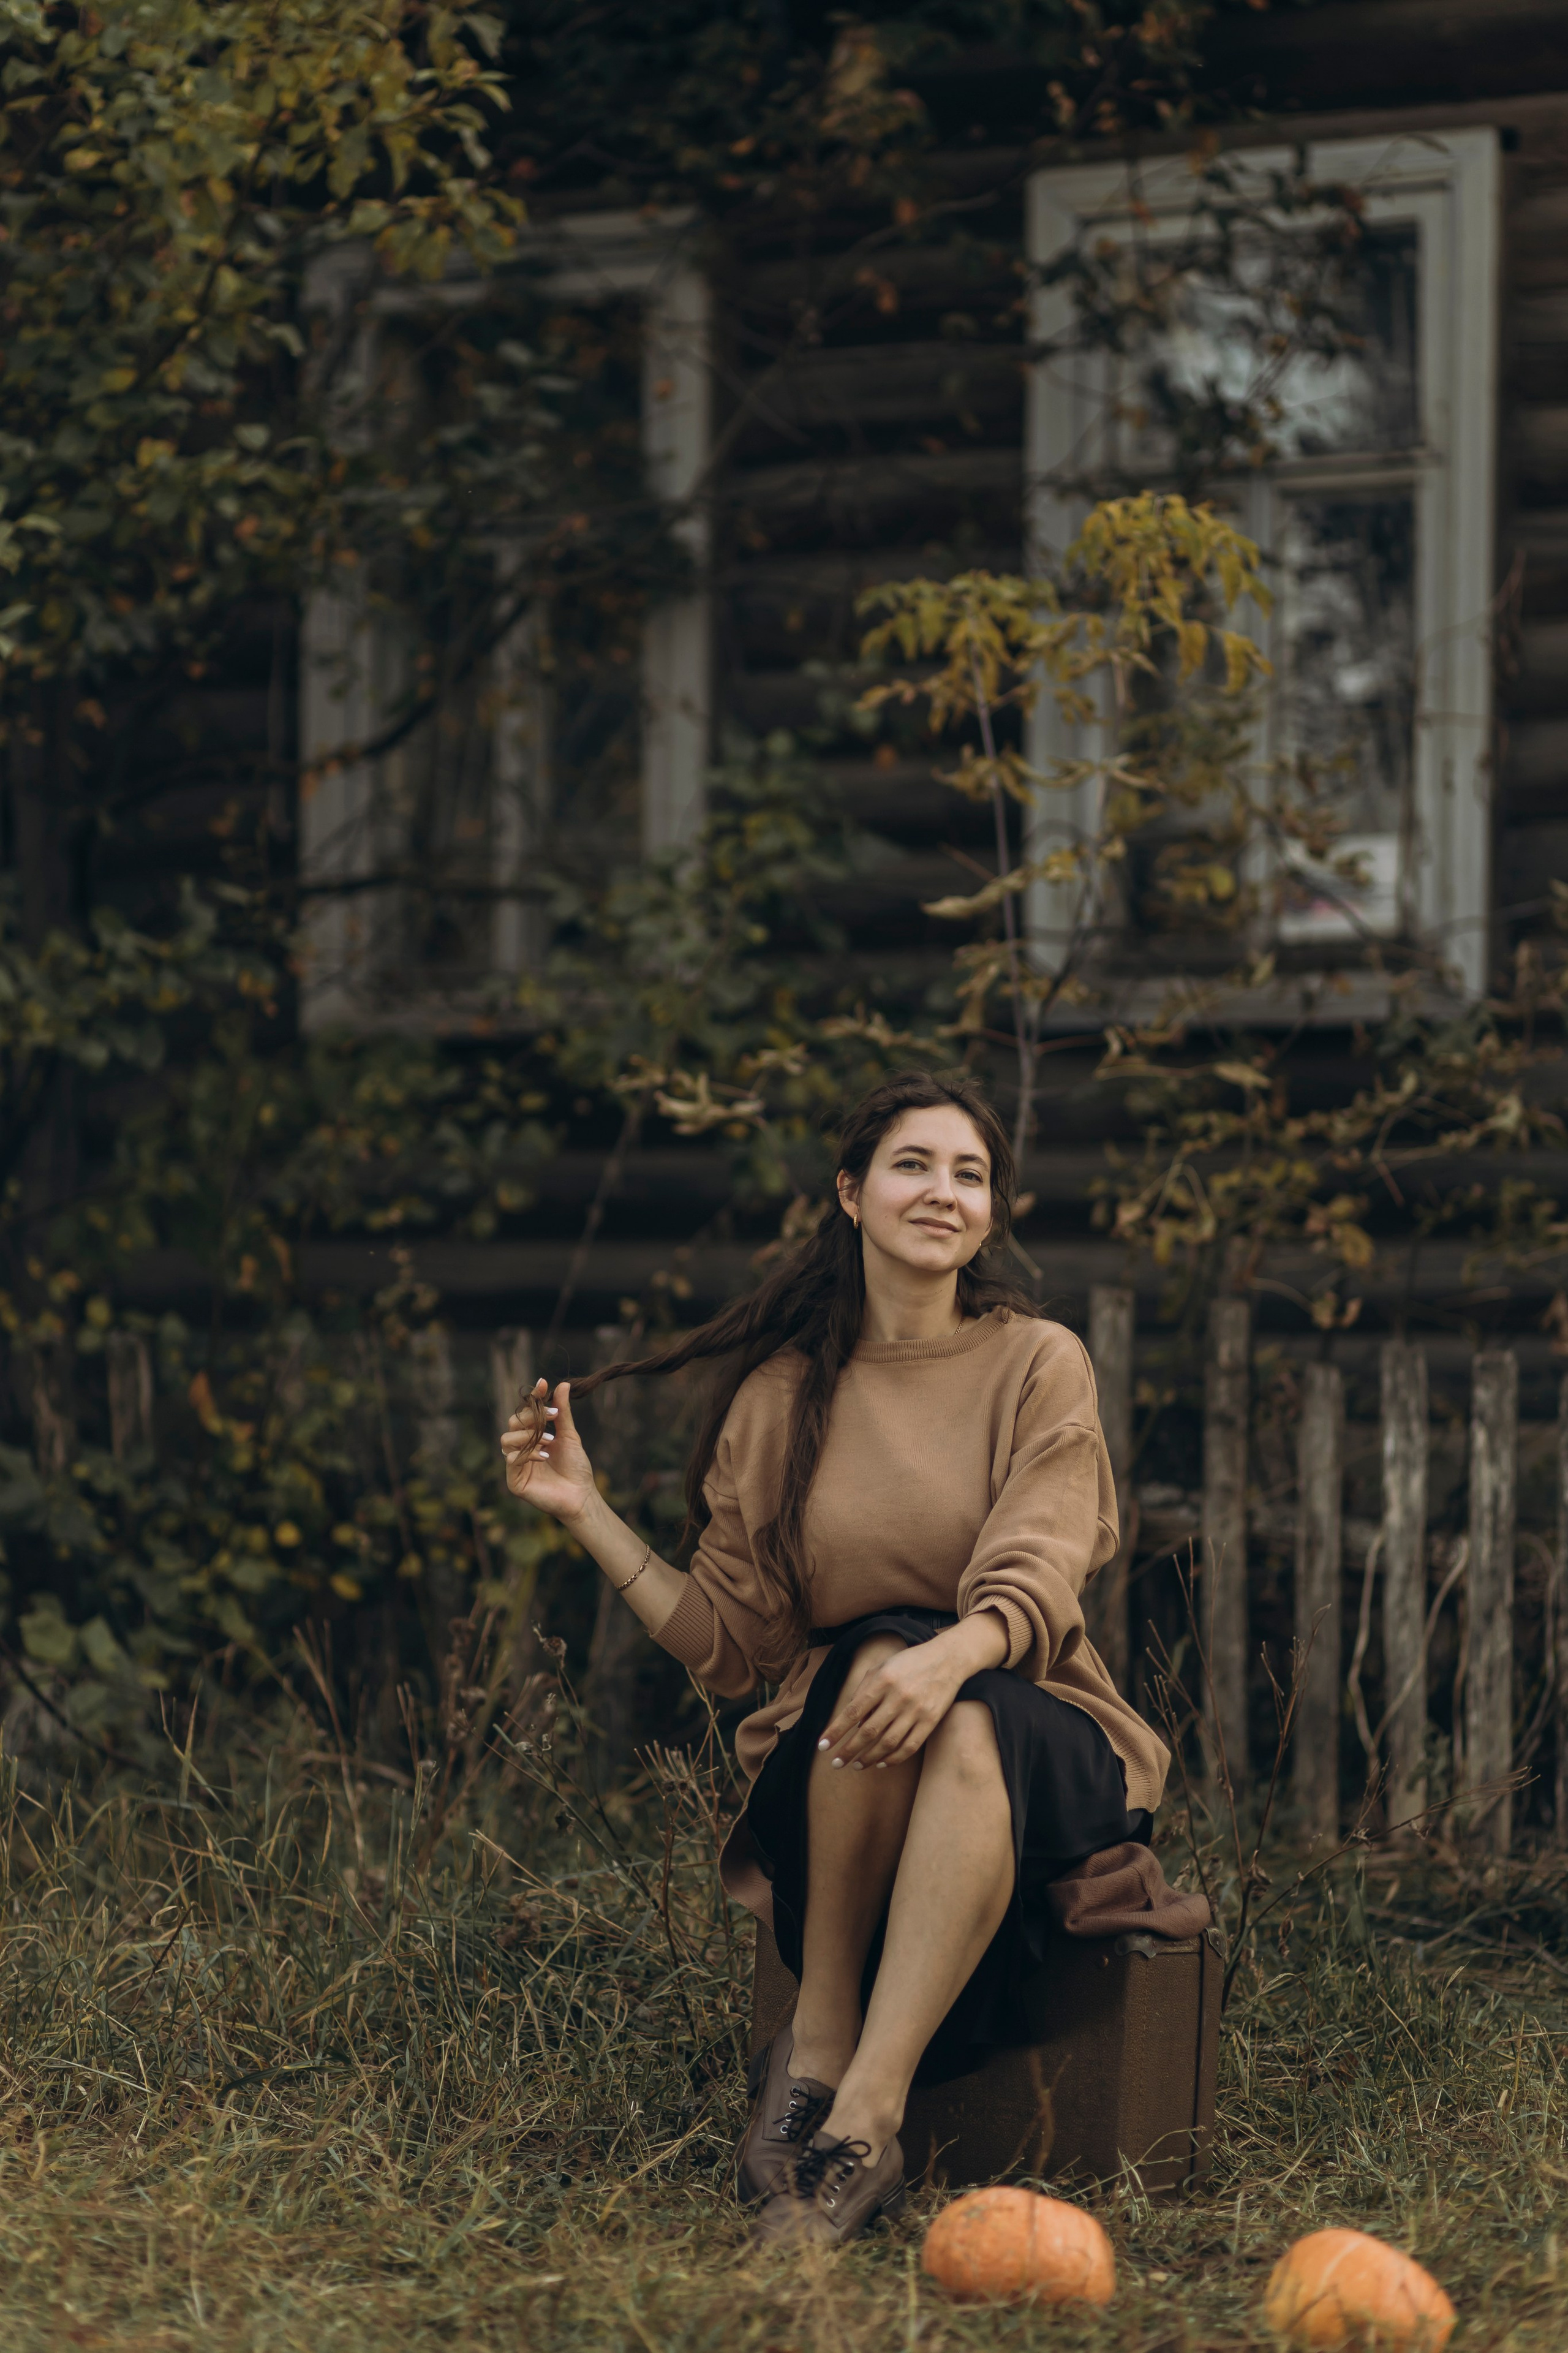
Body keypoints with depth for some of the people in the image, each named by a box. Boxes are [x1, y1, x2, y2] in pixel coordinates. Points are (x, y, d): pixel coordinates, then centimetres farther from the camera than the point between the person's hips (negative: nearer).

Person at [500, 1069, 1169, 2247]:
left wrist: (956, 1657, -37)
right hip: (833, 1771, 2)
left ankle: (861, 2112, -42)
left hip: (1034, 1737, -1)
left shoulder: (1038, 1364, 1)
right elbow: (731, 1637, 7)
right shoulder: (784, 1393, 7)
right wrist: (587, 1512, -1)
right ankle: (820, 2046, -25)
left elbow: (1034, 1586, -14)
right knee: (878, 1657, -33)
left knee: (960, 1726, -37)